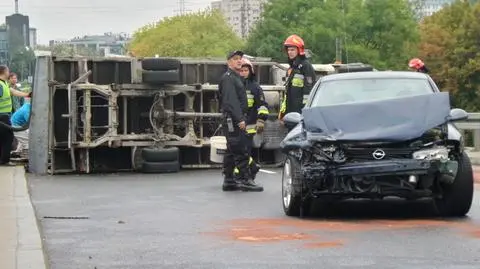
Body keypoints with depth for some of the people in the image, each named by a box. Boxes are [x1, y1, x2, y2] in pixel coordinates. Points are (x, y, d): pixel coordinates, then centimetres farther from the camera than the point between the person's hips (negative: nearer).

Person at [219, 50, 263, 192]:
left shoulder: (236, 78, 22)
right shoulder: (227, 78, -10)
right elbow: (231, 101, -19)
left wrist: (241, 118, 17)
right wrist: (240, 119, -24)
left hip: (235, 119, 10)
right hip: (232, 119, -10)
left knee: (232, 151, 11)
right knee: (241, 150, -12)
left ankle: (228, 181, 14)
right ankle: (245, 180, -13)